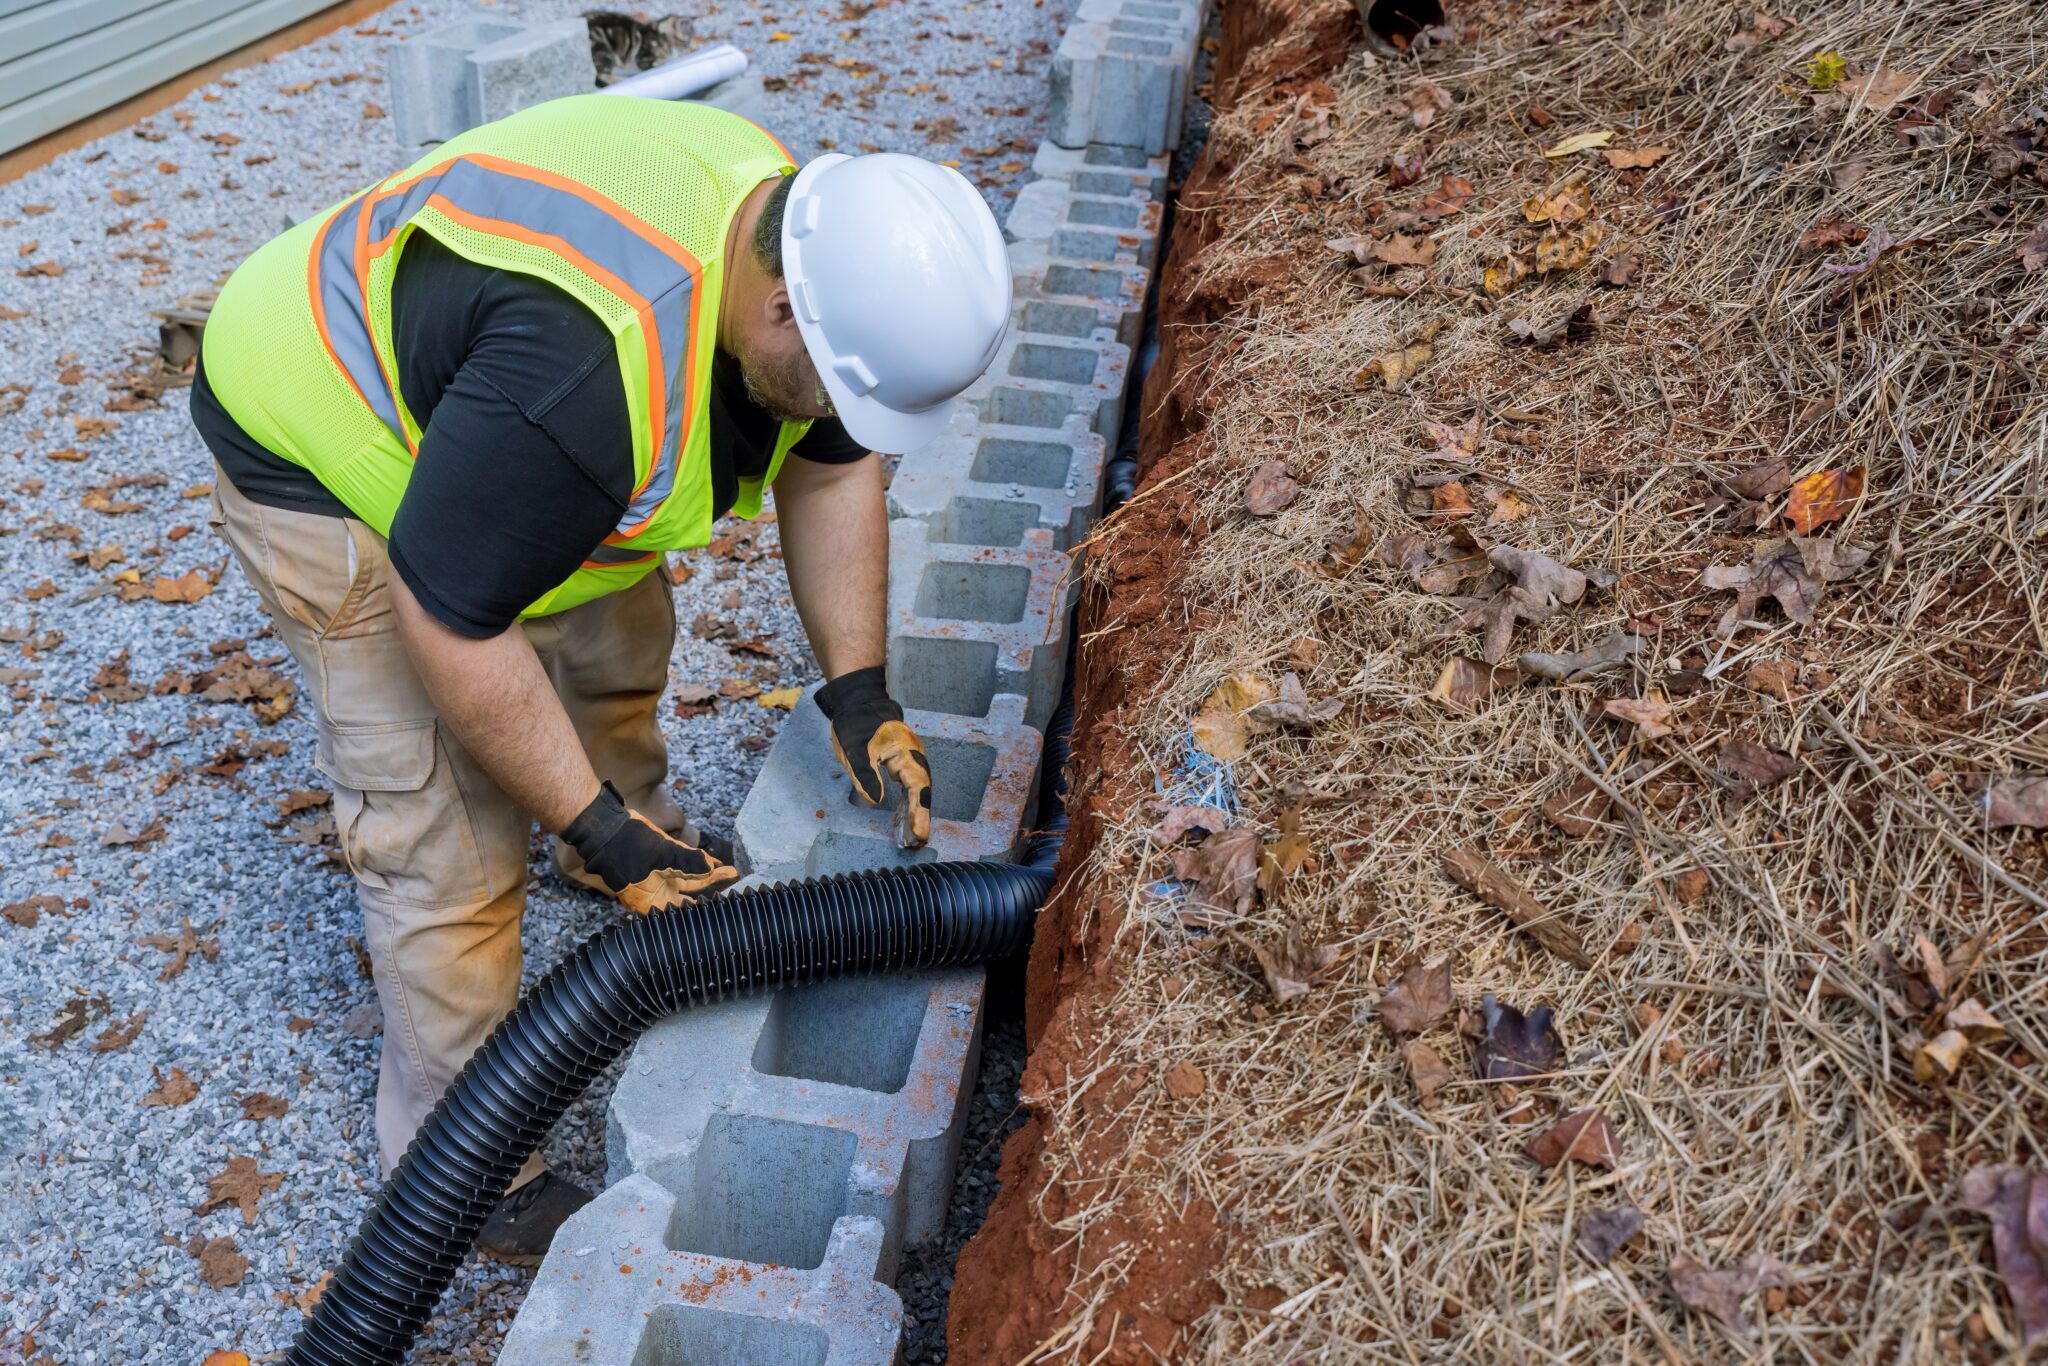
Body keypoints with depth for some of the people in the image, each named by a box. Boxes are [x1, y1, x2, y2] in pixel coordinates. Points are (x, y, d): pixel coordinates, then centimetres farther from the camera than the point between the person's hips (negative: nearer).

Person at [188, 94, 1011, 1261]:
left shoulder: (802, 236, -15)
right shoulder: (585, 365, -42)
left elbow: (833, 466, -1)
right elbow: (447, 617, -32)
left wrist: (859, 692, -5)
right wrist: (594, 831, -23)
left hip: (471, 395, 8)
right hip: (329, 458, -8)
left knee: (618, 644, 24)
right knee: (451, 845, -6)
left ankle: (640, 824, 56)